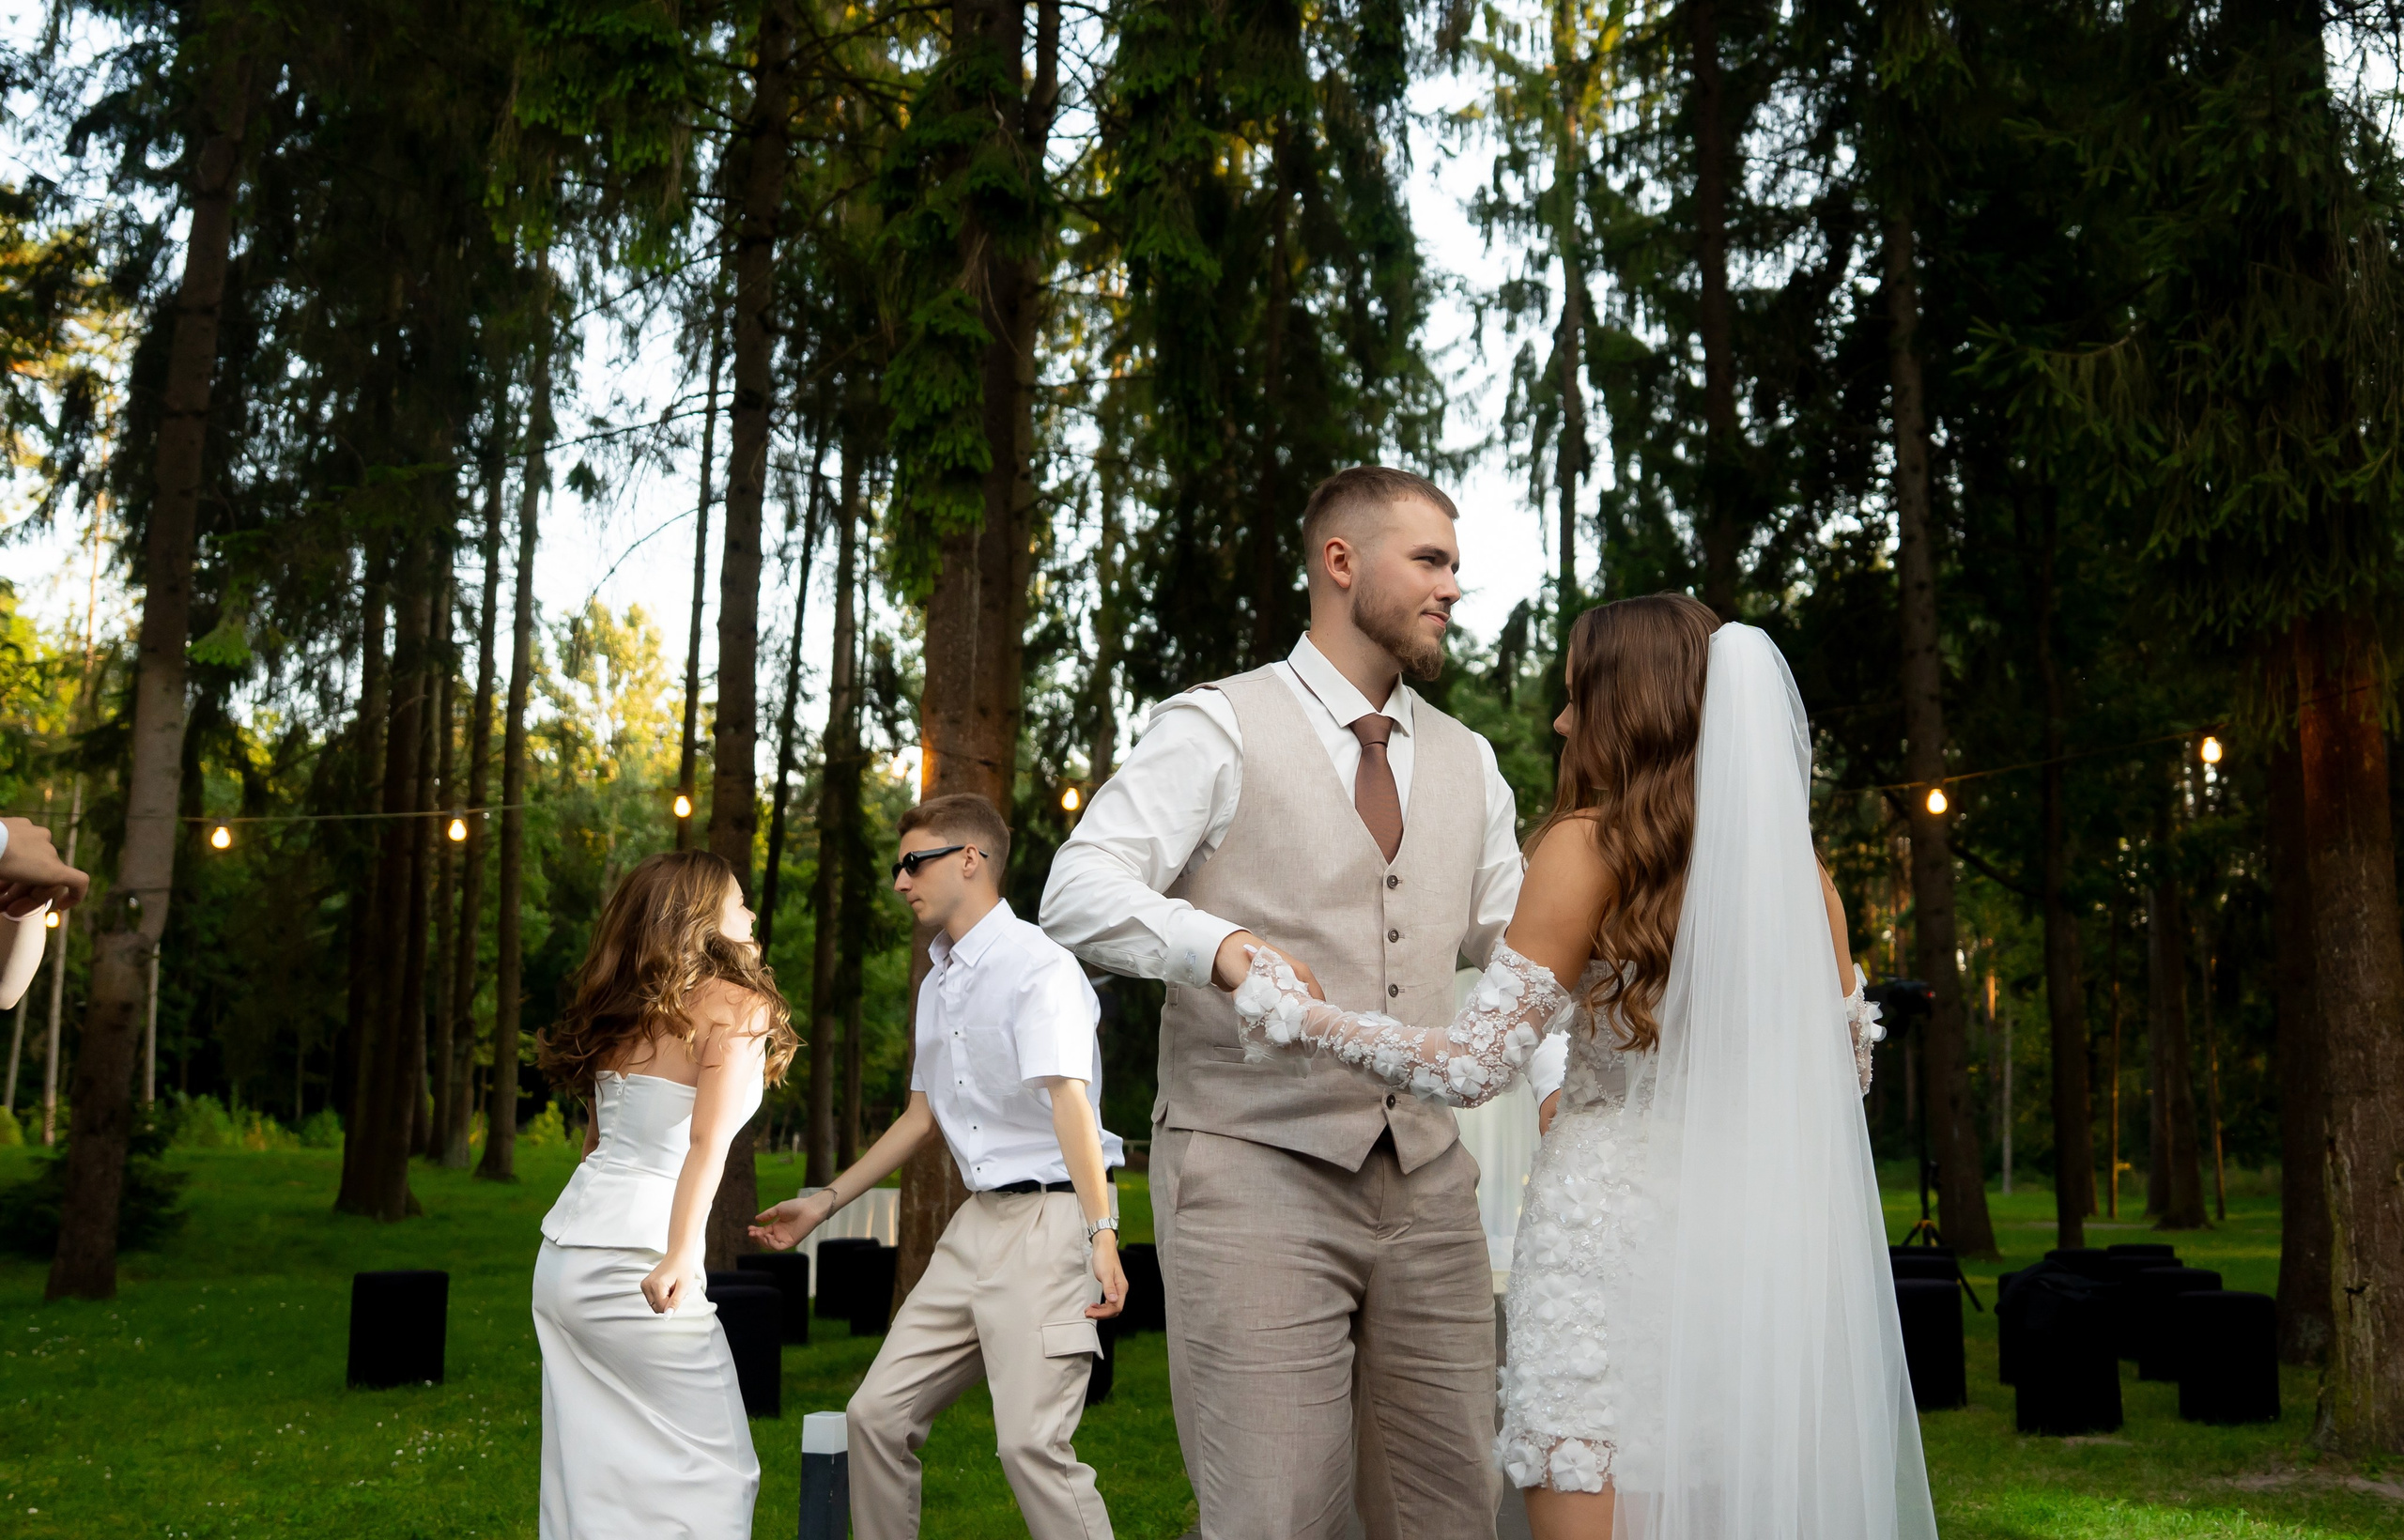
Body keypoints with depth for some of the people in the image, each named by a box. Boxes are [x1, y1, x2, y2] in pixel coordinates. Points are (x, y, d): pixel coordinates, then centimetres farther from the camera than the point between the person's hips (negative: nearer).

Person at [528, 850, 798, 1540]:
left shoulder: (622, 1015, 15)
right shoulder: (734, 1007, -6)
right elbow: (709, 1141, -19)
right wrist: (680, 1257, -28)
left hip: (562, 1257, 8)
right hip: (634, 1260, -8)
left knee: (590, 1480, 13)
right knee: (714, 1472, 1)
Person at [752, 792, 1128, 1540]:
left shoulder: (1038, 966, -12)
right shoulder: (937, 985, 17)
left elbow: (1068, 1097, -24)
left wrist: (1101, 1232, -34)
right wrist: (826, 1202, 28)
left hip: (1049, 1219, -9)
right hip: (977, 1222, 9)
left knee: (1032, 1442, -18)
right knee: (877, 1415, 5)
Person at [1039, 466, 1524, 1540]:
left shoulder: (1466, 764, 18)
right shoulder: (1218, 729, -2)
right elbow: (1078, 893, -13)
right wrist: (1219, 943, -31)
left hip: (1426, 1184, 6)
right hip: (1256, 1172, -5)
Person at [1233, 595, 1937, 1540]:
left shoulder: (1591, 844, -9)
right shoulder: (1796, 865, 6)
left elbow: (1473, 1065, -12)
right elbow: (1847, 1063, 15)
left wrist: (1301, 1017, -2)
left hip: (1609, 1225, -5)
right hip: (1757, 1240, 6)